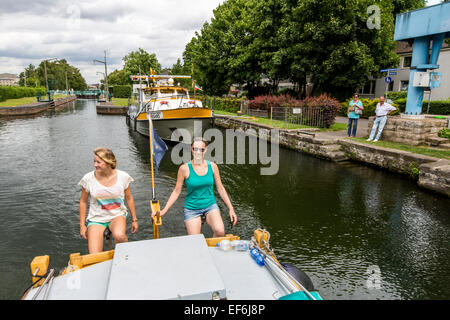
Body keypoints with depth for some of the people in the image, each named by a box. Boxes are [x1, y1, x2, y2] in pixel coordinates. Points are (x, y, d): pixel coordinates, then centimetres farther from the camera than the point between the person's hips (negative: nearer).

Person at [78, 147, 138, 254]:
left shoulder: (123, 176, -9)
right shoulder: (88, 179, -10)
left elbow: (129, 199, 4)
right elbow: (83, 202, 3)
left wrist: (134, 220, 8)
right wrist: (82, 225, 5)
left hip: (117, 215, 0)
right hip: (96, 218, 0)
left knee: (119, 235, -34)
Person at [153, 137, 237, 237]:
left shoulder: (212, 166, -3)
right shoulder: (185, 168, -10)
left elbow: (220, 188, 6)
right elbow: (176, 191, -2)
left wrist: (231, 208, 4)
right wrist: (164, 210, -7)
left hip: (210, 206, 1)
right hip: (192, 209, -1)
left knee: (220, 231, -24)